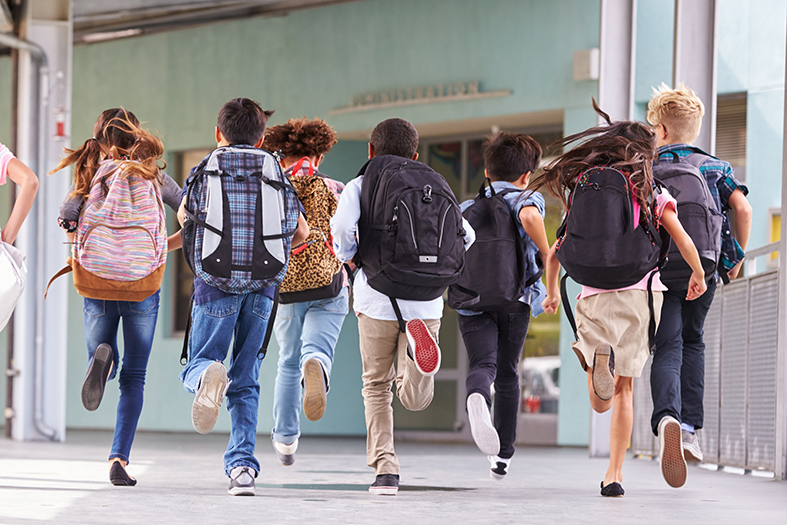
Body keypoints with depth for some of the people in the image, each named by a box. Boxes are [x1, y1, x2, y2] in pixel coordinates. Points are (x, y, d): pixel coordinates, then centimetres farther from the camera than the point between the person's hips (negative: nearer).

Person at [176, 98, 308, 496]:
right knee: (246, 382, 9)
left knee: (197, 365, 9)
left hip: (216, 282, -2)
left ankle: (207, 374, -29)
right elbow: (301, 231, 13)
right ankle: (242, 464, -4)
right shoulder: (275, 173, 8)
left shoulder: (205, 170, 4)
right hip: (262, 285, 2)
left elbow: (183, 217, 20)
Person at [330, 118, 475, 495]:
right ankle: (417, 346, -30)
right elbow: (465, 235, 7)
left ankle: (385, 469, 1)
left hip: (377, 298, -1)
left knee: (377, 386, 14)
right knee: (415, 399, 3)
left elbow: (342, 227, -14)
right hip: (425, 301, 1)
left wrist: (347, 257, 6)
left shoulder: (359, 186, 5)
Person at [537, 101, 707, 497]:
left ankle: (598, 357, -37)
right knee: (624, 388, 14)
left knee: (601, 402, -2)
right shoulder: (652, 194, 3)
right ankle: (614, 474, 8)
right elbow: (683, 241, -5)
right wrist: (698, 276, 15)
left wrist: (551, 291, 27)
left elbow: (557, 251, 11)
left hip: (594, 296, 0)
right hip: (641, 291, 0)